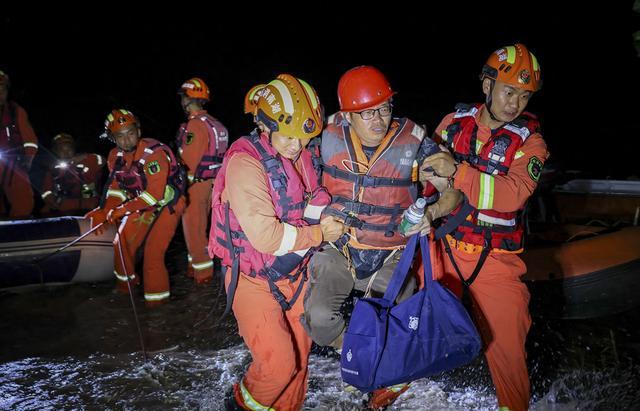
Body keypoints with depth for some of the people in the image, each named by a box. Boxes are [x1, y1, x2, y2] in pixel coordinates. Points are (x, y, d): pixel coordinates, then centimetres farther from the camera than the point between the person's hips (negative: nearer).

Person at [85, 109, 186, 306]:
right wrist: (104, 212, -13)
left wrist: (123, 209, -33)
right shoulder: (116, 156, -5)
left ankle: (157, 297, 4)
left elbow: (154, 194, -33)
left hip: (167, 203, -7)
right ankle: (126, 282, 36)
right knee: (122, 242, 9)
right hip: (141, 203, 7)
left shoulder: (155, 153, -29)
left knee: (153, 251, -14)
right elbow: (116, 188, 2)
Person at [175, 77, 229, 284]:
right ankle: (196, 265, 32)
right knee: (199, 226, 19)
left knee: (193, 229, 3)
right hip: (210, 181, 9)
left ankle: (203, 272, 11)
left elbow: (188, 161, -19)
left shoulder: (195, 125, -18)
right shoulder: (214, 124, 9)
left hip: (195, 184, -9)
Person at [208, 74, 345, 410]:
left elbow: (310, 201, 12)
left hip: (293, 273, 7)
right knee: (278, 362, -8)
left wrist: (323, 214, -9)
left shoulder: (300, 155, -1)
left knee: (299, 351, 16)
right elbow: (266, 236, -29)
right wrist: (318, 234, -19)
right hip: (253, 280, -6)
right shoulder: (245, 162, -23)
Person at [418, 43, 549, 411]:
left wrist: (457, 172, -32)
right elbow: (426, 168, 12)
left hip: (495, 257, -1)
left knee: (506, 341, 4)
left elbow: (513, 194, -22)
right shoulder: (455, 121, 1)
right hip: (443, 246, 2)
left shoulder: (530, 141, -5)